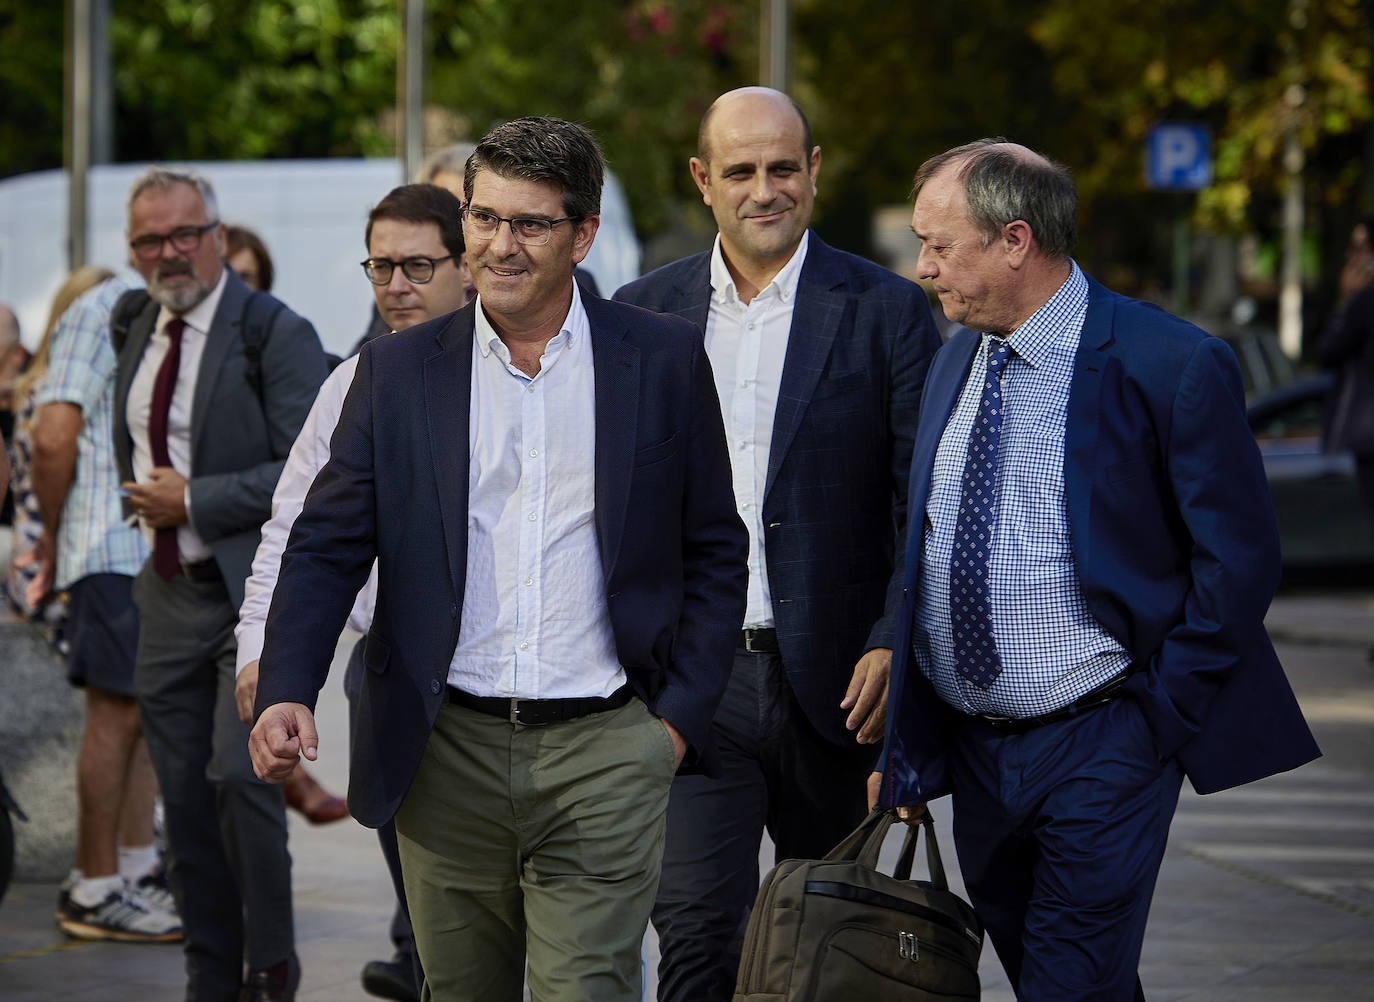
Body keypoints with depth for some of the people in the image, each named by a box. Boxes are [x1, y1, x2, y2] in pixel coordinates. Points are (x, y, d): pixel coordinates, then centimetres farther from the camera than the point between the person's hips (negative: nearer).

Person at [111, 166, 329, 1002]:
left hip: (254, 594, -7)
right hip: (170, 596, 7)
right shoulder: (140, 332, 13)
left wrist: (193, 501, -16)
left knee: (241, 776, -16)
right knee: (185, 792, 8)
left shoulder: (276, 333, -10)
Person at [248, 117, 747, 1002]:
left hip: (603, 756, -2)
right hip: (447, 756, 2)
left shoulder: (665, 360, 3)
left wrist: (682, 715, -1)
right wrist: (286, 690, -13)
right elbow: (328, 546, 3)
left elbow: (715, 553, 8)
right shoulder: (397, 373, 6)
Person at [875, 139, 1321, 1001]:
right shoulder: (955, 363, 9)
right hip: (970, 753, 7)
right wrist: (906, 742, 10)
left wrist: (1160, 715, -11)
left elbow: (1239, 558, -10)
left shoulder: (1172, 368, -13)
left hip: (1101, 746, -7)